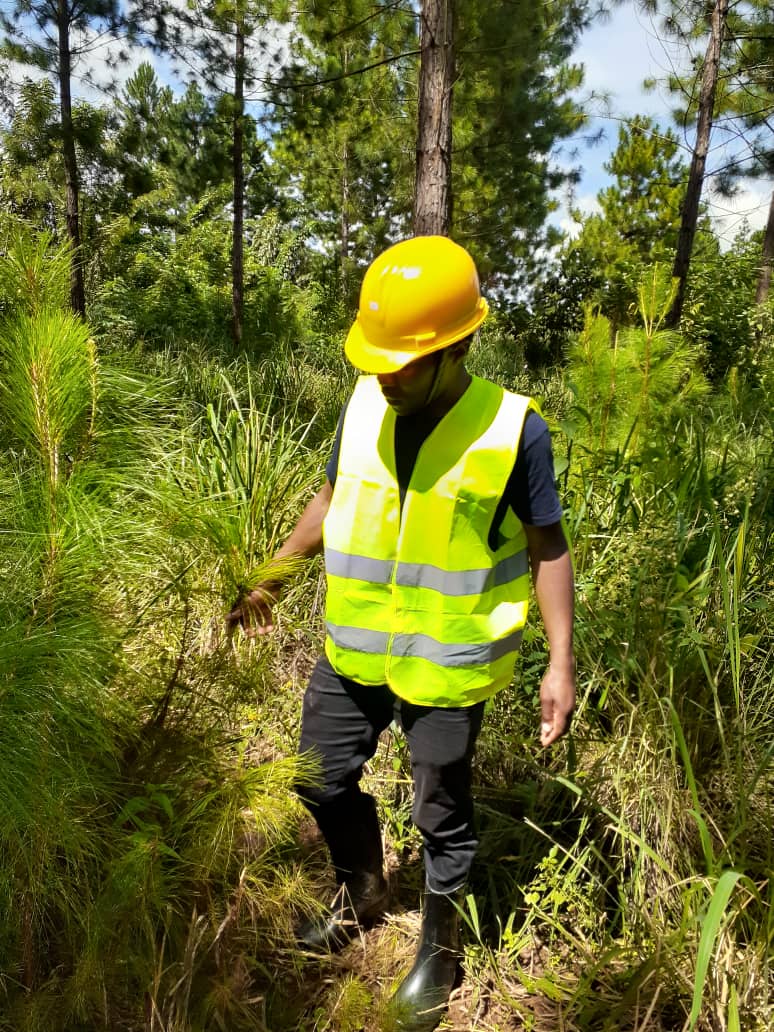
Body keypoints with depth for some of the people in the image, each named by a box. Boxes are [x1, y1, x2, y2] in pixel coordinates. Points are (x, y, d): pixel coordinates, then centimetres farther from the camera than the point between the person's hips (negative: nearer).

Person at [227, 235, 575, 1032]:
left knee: (440, 810, 14)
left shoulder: (513, 431, -17)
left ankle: (440, 941, 44)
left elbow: (546, 549, -8)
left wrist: (561, 662, -11)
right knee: (323, 780, 19)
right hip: (352, 649, 5)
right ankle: (362, 893, 50)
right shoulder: (363, 404, -5)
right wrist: (271, 577, 15)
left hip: (448, 662, -4)